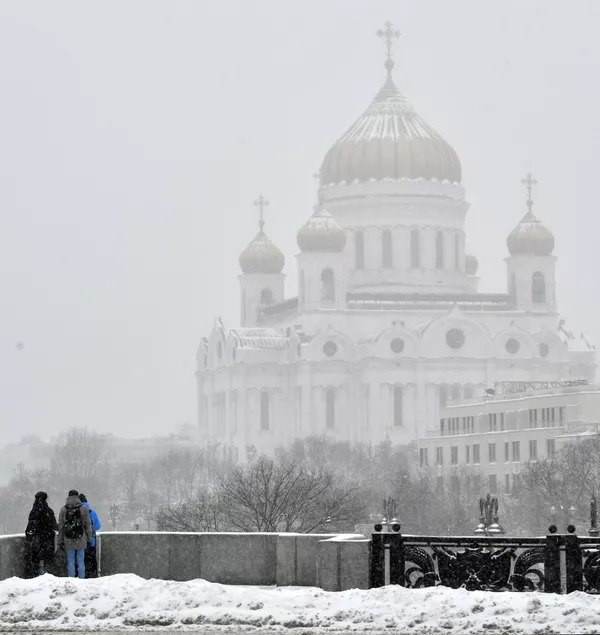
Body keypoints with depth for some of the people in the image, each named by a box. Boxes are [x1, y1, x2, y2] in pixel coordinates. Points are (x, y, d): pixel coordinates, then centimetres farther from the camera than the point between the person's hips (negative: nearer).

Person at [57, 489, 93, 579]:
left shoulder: (63, 510, 1)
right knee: (81, 560, 5)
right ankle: (81, 578, 3)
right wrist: (89, 539, 10)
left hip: (68, 540, 0)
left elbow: (60, 527, 3)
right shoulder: (83, 509, 0)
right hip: (81, 540, 0)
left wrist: (60, 541, 9)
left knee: (70, 561, 5)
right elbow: (88, 525, 3)